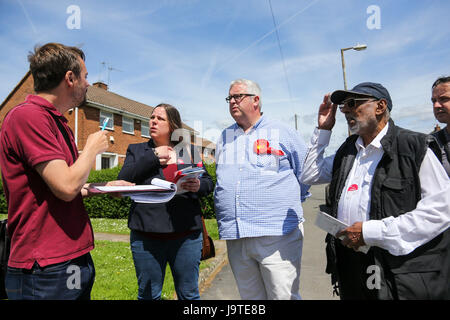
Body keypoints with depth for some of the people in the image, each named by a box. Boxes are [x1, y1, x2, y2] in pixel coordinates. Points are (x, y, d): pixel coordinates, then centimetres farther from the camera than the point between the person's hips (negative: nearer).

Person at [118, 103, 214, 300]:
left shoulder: (190, 151, 11)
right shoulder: (137, 150, 11)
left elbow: (209, 183, 9)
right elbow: (123, 180, -5)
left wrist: (198, 186, -13)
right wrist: (153, 156, -8)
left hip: (186, 234, 1)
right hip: (146, 236, 0)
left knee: (189, 294, 11)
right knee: (148, 295, 14)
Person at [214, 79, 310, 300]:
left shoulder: (283, 133, 1)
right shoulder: (224, 138, 15)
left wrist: (289, 205, 7)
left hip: (277, 234, -4)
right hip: (235, 239, 5)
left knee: (284, 296, 1)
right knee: (250, 297, 16)